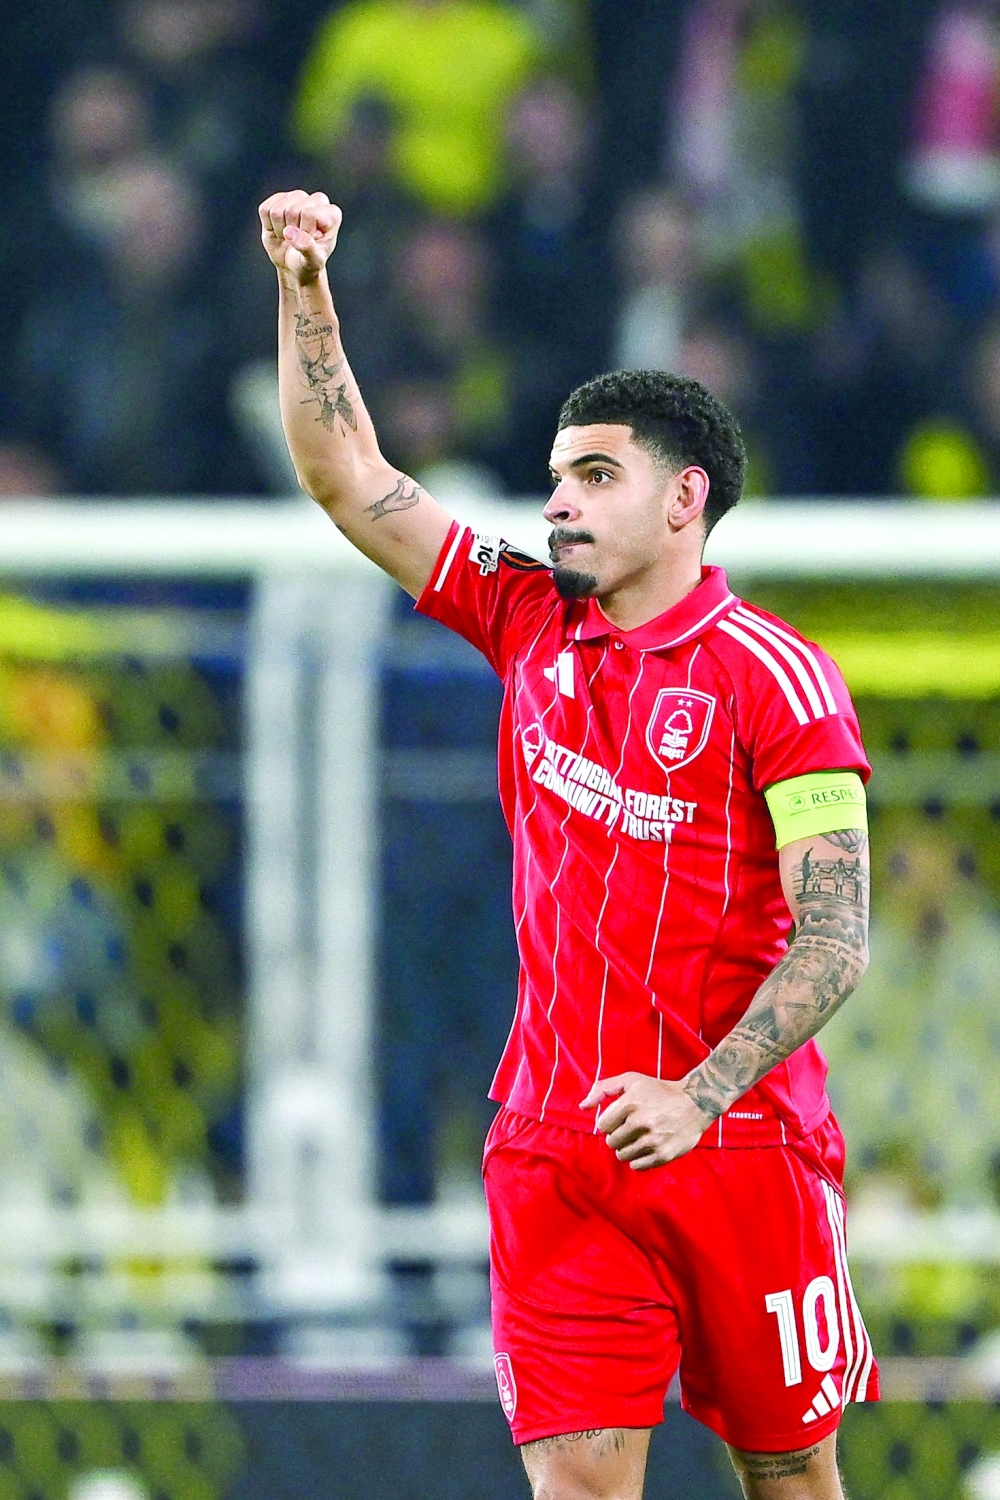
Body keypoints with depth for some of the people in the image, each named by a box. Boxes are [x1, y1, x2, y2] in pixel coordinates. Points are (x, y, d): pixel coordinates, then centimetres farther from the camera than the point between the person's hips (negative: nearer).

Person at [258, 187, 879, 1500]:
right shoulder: (530, 625, 10)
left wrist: (696, 1097, -21)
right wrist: (306, 289, 3)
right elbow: (348, 479, 14)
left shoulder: (773, 676, -7)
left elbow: (835, 937, -12)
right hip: (555, 1157, 4)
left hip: (741, 1150, -4)